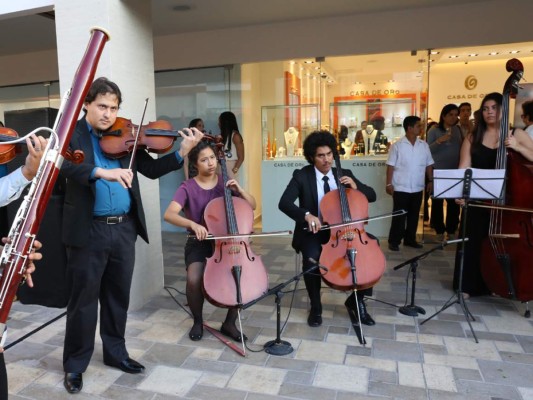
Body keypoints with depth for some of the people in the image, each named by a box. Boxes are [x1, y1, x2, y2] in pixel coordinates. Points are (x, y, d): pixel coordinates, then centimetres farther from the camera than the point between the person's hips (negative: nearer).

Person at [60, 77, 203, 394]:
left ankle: (116, 352, 34)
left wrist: (183, 152, -8)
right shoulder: (72, 133, -2)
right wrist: (102, 172, -40)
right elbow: (66, 164, -22)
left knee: (118, 296, 16)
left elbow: (151, 169, 5)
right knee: (83, 299, 8)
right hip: (88, 230, -4)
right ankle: (75, 365, 26)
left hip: (124, 228, 4)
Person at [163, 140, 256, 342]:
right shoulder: (187, 188, -7)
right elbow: (169, 215, -21)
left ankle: (229, 323, 2)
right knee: (194, 280, -28)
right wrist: (192, 224, -38)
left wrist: (239, 189, -13)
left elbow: (252, 206, 5)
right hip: (199, 242, -2)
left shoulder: (225, 183, 3)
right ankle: (198, 321, 5)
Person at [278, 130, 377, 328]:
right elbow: (284, 203, -19)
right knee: (312, 258, -33)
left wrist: (355, 186, -12)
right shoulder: (301, 176, -5)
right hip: (312, 231, -3)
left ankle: (356, 300, 3)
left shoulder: (344, 174, 7)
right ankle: (315, 306, -6)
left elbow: (372, 196, 9)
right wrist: (306, 215, -37)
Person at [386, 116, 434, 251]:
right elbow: (391, 165, -7)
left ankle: (410, 239, 25)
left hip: (417, 188, 4)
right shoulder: (397, 145, -6)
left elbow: (429, 165, 11)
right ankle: (394, 241, 12)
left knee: (414, 215, 12)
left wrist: (431, 181, 4)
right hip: (401, 188, -4)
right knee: (399, 216, 1)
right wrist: (388, 183, -11)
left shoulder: (424, 145, 5)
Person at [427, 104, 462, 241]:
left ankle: (451, 231, 15)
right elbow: (428, 150, -8)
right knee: (437, 202, 2)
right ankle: (440, 231, 13)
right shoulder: (434, 130, -2)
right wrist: (439, 141, -21)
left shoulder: (459, 130, 9)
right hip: (438, 171, -3)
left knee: (454, 202, 3)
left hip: (455, 171, 3)